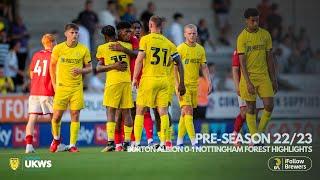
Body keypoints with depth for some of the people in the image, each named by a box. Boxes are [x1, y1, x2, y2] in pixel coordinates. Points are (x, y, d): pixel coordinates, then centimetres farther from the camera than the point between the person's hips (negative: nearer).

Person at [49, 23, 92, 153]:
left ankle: (72, 145, 2)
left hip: (77, 87, 0)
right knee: (57, 116, -1)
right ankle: (56, 139, 26)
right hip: (61, 87, 0)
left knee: (75, 115, -3)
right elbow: (52, 66, 10)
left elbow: (89, 68, 8)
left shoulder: (83, 50, -1)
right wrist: (54, 84, 4)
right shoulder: (58, 48, -2)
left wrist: (81, 70, -14)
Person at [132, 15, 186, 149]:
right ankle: (163, 143, -1)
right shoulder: (168, 43, 9)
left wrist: (134, 78, -2)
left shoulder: (145, 39, -3)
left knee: (140, 111, 4)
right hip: (163, 80, 3)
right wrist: (181, 84, 13)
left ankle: (137, 143, 1)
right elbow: (179, 64, 8)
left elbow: (139, 59, -9)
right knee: (163, 111, 4)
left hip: (148, 79, -3)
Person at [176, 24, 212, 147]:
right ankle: (194, 141, -17)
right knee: (188, 111, -12)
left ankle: (179, 140, 14)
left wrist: (209, 82, 2)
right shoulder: (180, 49, -7)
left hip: (194, 85, 5)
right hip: (183, 85, -5)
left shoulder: (200, 49, 10)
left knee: (185, 113, 8)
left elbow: (204, 67, 13)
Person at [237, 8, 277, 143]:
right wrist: (248, 83, -20)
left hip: (264, 76, 3)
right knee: (251, 109, 1)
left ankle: (261, 131, 12)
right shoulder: (242, 38, -7)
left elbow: (269, 58, 9)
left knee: (269, 106, -8)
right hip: (249, 77, -3)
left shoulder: (265, 35, 5)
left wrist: (274, 80, 7)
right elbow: (242, 62, -12)